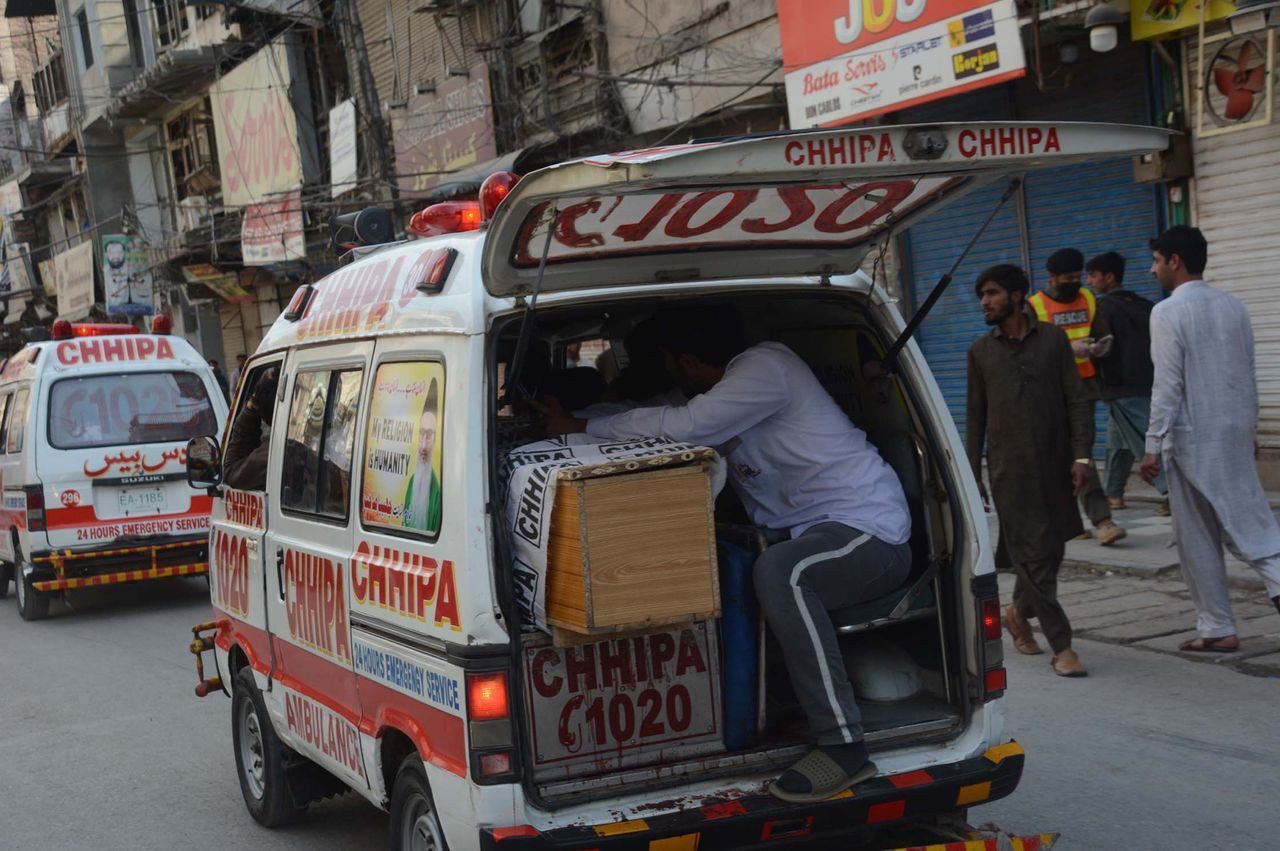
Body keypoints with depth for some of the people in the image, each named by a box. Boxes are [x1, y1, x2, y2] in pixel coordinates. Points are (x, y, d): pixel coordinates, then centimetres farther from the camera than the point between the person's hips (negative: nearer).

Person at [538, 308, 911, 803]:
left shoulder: (764, 369, -15)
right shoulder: (729, 390, 15)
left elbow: (682, 426, -23)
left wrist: (581, 427, -14)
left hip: (869, 531, -10)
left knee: (778, 572, -37)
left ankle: (843, 747, -36)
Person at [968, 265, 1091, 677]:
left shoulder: (1052, 339, 4)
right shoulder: (981, 351, 7)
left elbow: (1077, 400, 2)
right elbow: (976, 416, 9)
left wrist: (1082, 455, -7)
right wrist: (973, 473, 5)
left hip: (1054, 464, 1)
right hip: (1009, 469, -1)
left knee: (1051, 549, 7)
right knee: (1033, 553, -6)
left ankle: (1019, 613, 33)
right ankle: (1061, 646, -4)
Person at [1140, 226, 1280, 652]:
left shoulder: (1168, 312, -12)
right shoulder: (1233, 306, 9)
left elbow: (1168, 385, -15)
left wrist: (1153, 446, -11)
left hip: (1192, 437, -6)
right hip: (1236, 430, 6)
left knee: (1198, 537, 4)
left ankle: (1217, 628, 10)